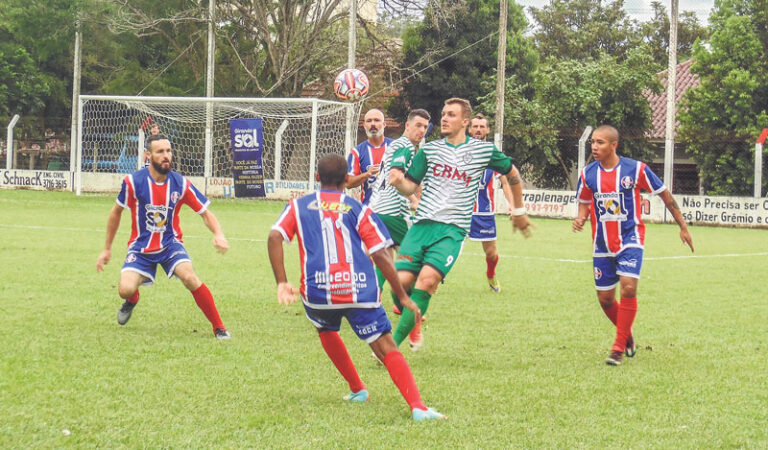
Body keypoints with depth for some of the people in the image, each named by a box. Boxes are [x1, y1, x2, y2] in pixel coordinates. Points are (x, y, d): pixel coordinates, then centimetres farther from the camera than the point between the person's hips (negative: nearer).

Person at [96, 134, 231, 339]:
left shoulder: (180, 184, -10)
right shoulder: (133, 182, -13)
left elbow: (205, 213, -2)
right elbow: (116, 212, 4)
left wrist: (218, 234, -23)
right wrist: (107, 249, 9)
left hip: (170, 243, 0)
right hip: (141, 246, 0)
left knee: (190, 278, -28)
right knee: (125, 289, -21)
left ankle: (219, 328, -14)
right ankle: (132, 300, 21)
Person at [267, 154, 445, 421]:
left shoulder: (298, 206, 16)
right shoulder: (359, 210, 11)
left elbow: (275, 237, -1)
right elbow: (381, 255, 3)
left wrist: (281, 282, -1)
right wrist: (402, 296, 7)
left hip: (317, 291, 1)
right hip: (360, 293, -1)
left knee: (326, 329, 34)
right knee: (386, 348, -2)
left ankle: (357, 390, 34)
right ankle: (417, 407, -20)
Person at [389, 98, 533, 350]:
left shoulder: (483, 150, 6)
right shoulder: (429, 150, 11)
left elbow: (511, 173, 21)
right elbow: (410, 187, 11)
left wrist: (519, 212, 28)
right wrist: (398, 181, -13)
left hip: (453, 229, -3)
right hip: (422, 224, 3)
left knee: (427, 280, -24)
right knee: (401, 281, -13)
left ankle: (393, 344, -23)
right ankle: (411, 322, 20)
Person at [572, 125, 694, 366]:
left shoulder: (636, 169, -10)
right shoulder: (587, 174, -2)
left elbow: (665, 195, 1)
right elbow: (584, 205, 13)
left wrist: (683, 227, 4)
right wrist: (580, 220, -11)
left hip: (630, 239, -3)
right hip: (602, 244, 4)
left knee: (628, 288, -22)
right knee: (605, 299, 5)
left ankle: (619, 348, -12)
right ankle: (628, 337, 32)